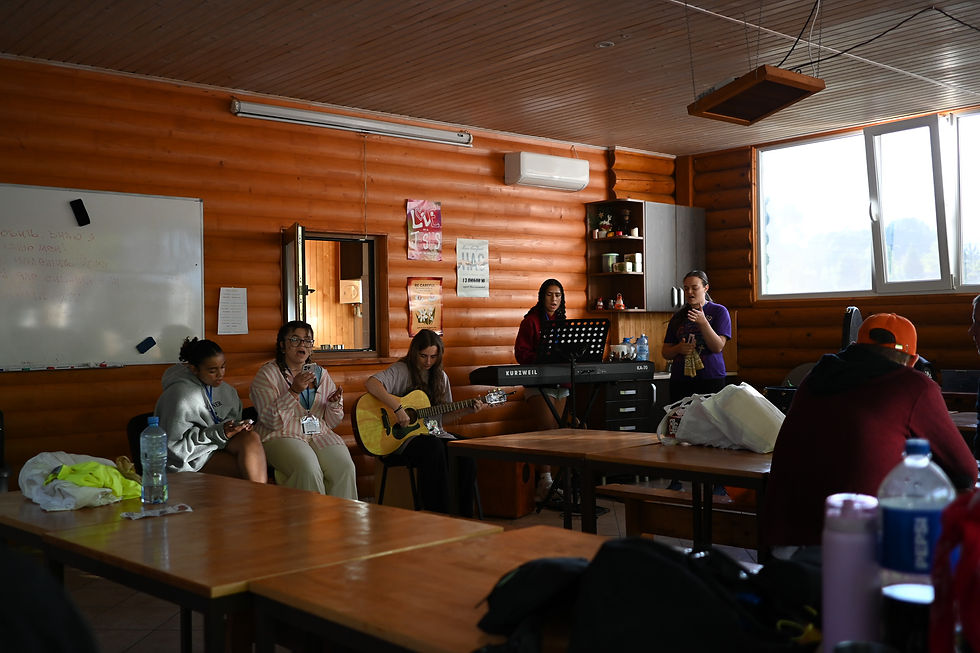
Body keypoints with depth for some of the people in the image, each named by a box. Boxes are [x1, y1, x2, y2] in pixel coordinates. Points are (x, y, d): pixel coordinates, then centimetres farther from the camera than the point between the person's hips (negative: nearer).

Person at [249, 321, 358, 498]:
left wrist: (335, 404, -6)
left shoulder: (320, 373, 16)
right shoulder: (267, 374, 2)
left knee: (345, 468, -24)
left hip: (319, 435, 4)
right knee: (308, 469, -33)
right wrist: (294, 391, -20)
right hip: (282, 436, -4)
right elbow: (271, 420, -11)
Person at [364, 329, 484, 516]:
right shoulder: (402, 370, -4)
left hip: (434, 433, 5)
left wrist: (466, 410, 1)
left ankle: (463, 516, -14)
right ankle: (436, 515, -27)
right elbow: (370, 384, -23)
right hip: (405, 437, -5)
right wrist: (397, 408, -28)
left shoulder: (440, 376, 15)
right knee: (434, 448, -36)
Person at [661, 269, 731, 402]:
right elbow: (665, 353, 16)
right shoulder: (678, 317, 15)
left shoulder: (719, 311, 4)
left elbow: (718, 347, -7)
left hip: (710, 380, -3)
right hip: (680, 380, 3)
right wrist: (678, 349, -6)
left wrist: (703, 322, -19)